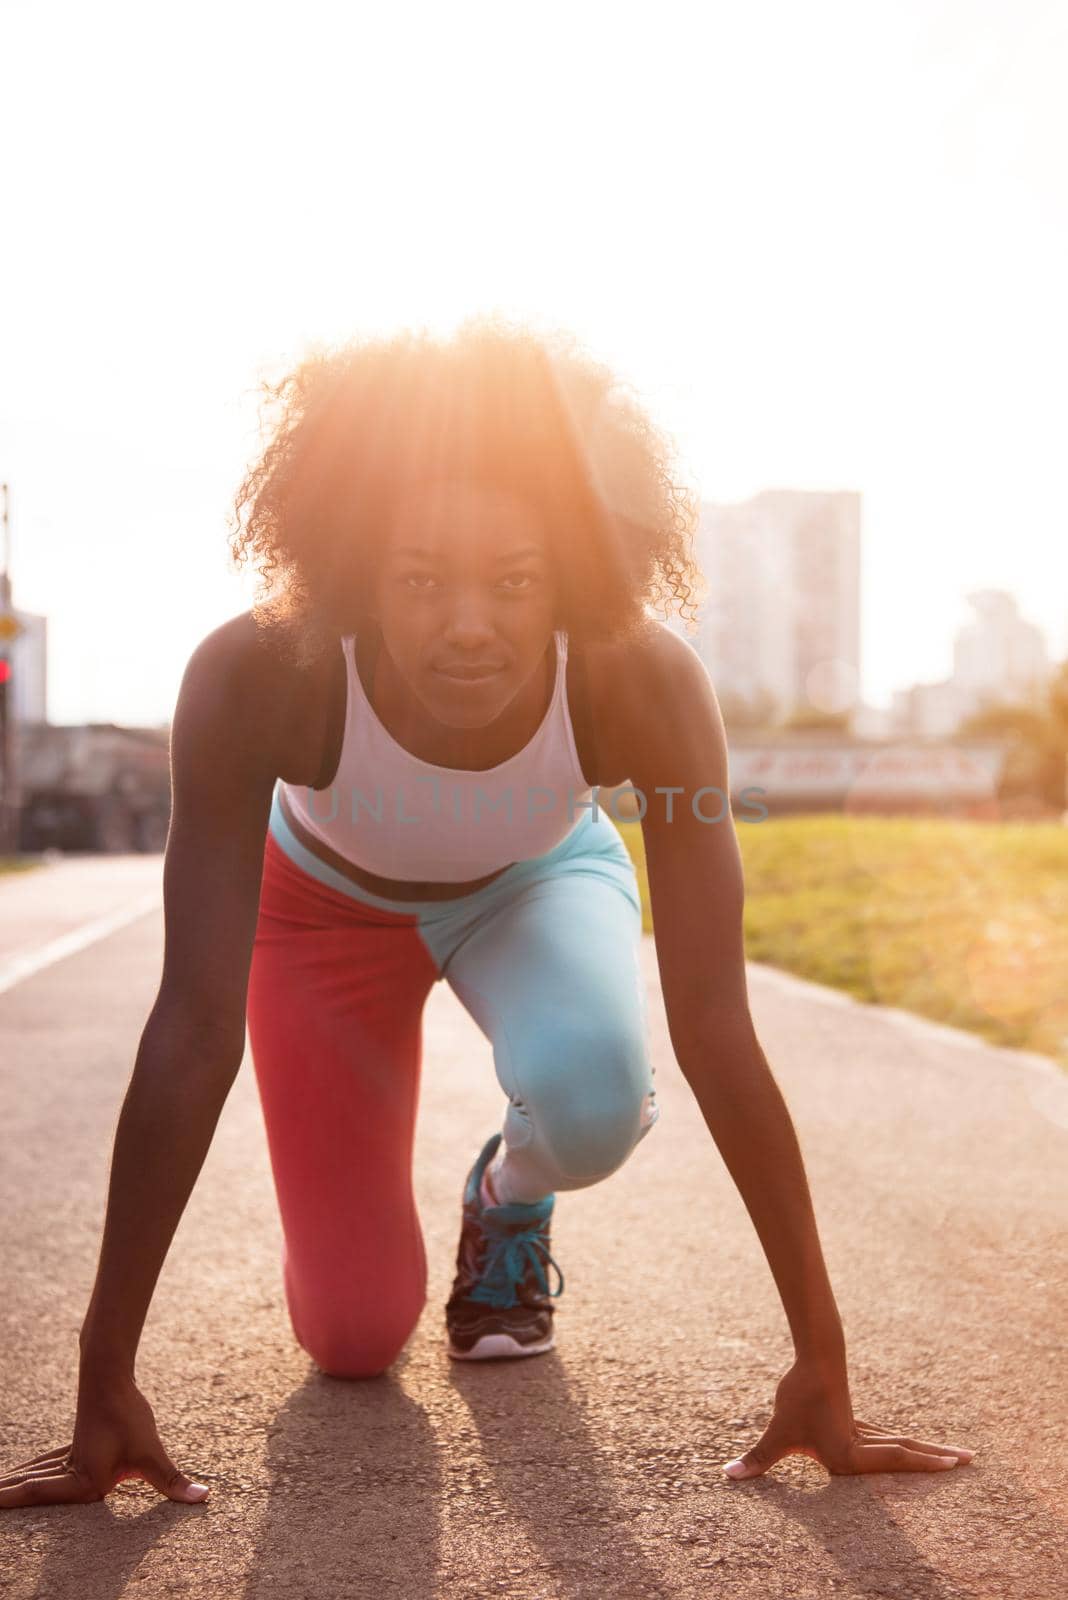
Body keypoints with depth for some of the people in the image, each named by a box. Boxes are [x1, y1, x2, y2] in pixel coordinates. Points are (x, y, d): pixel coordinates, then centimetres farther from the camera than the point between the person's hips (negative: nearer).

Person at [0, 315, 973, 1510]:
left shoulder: (645, 682, -38)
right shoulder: (256, 680, -40)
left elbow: (715, 1032, -34)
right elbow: (192, 1032, -38)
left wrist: (822, 1369, -32)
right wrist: (104, 1381, -36)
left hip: (539, 884, 0)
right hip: (328, 899, 0)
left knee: (594, 1100, -35)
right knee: (353, 1339, -2)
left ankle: (510, 1198, 4)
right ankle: (370, 1208, 34)